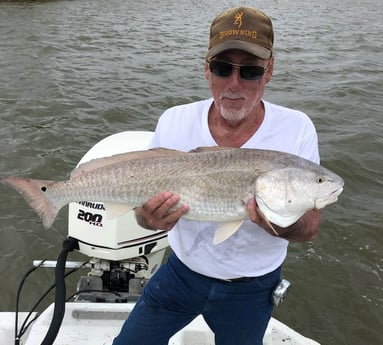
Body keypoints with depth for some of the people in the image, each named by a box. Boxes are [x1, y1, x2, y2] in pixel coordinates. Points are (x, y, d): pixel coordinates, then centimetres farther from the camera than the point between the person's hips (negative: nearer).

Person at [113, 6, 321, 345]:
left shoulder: (297, 129, -18)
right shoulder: (175, 122, -14)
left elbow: (311, 225, -14)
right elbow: (144, 209, -8)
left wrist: (285, 227, -38)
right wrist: (150, 217, -32)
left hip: (250, 289, -1)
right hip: (181, 270, 2)